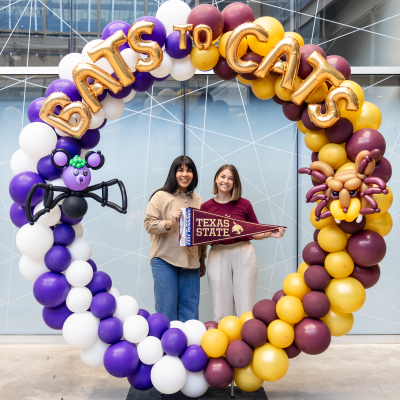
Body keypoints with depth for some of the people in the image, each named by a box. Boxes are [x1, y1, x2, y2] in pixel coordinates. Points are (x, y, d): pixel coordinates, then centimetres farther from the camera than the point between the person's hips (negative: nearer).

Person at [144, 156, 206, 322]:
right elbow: (149, 224, -7)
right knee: (167, 309, 1)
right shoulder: (160, 196, -1)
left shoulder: (197, 200, 13)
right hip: (164, 260, -4)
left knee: (190, 311, 9)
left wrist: (202, 260, 19)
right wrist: (169, 223, -23)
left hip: (191, 261, 4)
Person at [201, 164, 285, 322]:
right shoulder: (206, 207, 6)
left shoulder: (244, 204, 6)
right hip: (218, 256, 0)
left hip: (244, 255, 0)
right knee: (221, 310, 3)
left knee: (245, 308, 2)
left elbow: (255, 233, 10)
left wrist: (271, 234, -7)